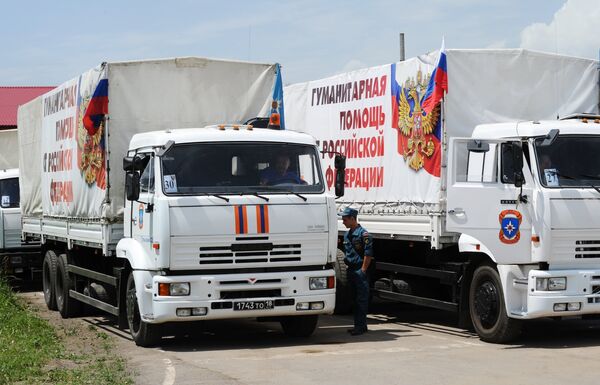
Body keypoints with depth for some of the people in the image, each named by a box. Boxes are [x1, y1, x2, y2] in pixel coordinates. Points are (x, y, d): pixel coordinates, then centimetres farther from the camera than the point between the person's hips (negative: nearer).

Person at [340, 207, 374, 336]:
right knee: (355, 299, 12)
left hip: (360, 270, -9)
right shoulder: (347, 234, 16)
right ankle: (359, 325, 17)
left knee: (361, 299, -6)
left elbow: (368, 253, -15)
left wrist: (363, 270, -16)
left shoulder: (363, 233, -11)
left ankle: (360, 326, -6)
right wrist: (347, 267, 16)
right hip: (351, 270, 9)